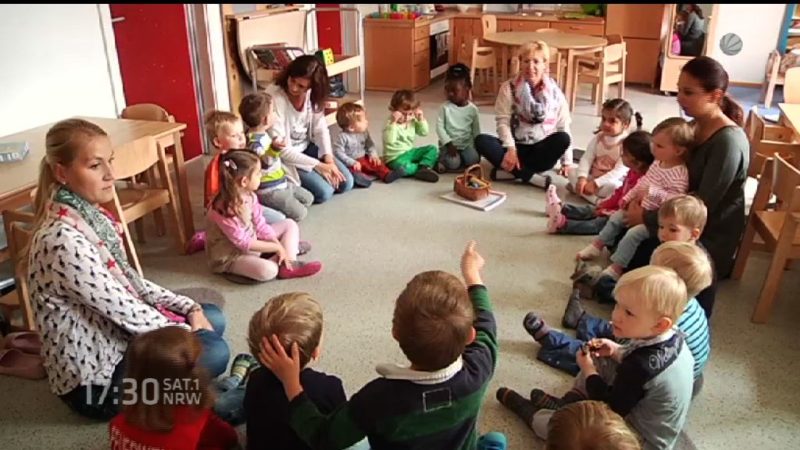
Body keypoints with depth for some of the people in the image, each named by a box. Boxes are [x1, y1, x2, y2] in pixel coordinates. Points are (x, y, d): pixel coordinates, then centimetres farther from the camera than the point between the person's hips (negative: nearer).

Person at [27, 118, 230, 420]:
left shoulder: (90, 215, 1)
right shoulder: (63, 240, -29)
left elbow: (131, 282, 8)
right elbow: (124, 310, -23)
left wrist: (189, 308, -1)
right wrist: (188, 333, -11)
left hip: (115, 339, 9)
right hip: (94, 378, -9)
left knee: (213, 317, 14)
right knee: (214, 351, -18)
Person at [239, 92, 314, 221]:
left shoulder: (262, 134, 5)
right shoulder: (254, 141, -27)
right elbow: (264, 162, -45)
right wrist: (275, 149, -63)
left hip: (281, 183, 10)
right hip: (269, 191, -10)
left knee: (308, 198, 17)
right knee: (299, 213, -11)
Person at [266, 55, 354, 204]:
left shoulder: (313, 95, -9)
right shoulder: (274, 97, -28)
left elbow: (320, 129, -1)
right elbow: (281, 150, -26)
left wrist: (328, 159, -19)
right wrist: (319, 166, -25)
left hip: (308, 148, 6)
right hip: (285, 157, -6)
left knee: (345, 183, -3)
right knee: (324, 192, -20)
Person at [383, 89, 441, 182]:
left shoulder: (412, 121, 5)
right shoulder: (390, 123, -15)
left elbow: (424, 133, 11)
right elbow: (389, 140, -31)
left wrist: (421, 119, -2)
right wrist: (393, 122, -36)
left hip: (410, 152, 8)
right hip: (395, 157, -7)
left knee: (433, 149, -2)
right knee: (402, 167, -40)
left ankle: (423, 168, -24)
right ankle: (426, 166, -18)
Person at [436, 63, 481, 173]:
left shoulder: (472, 109, -1)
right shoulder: (445, 107, -6)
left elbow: (476, 130, 6)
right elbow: (439, 127, -9)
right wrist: (449, 144, -18)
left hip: (467, 144, 3)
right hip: (449, 144, -3)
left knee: (473, 160, -23)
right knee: (453, 163, -28)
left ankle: (460, 159, 5)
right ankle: (442, 160, 3)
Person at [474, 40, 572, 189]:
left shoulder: (555, 93, 1)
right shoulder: (508, 88, -3)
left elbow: (564, 127, 2)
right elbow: (503, 121, -9)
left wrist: (567, 161, -3)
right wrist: (510, 149, -24)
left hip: (542, 151, 1)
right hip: (517, 147, -1)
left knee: (562, 138, -30)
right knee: (481, 141, -27)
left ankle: (512, 170, -28)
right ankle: (530, 176, -33)